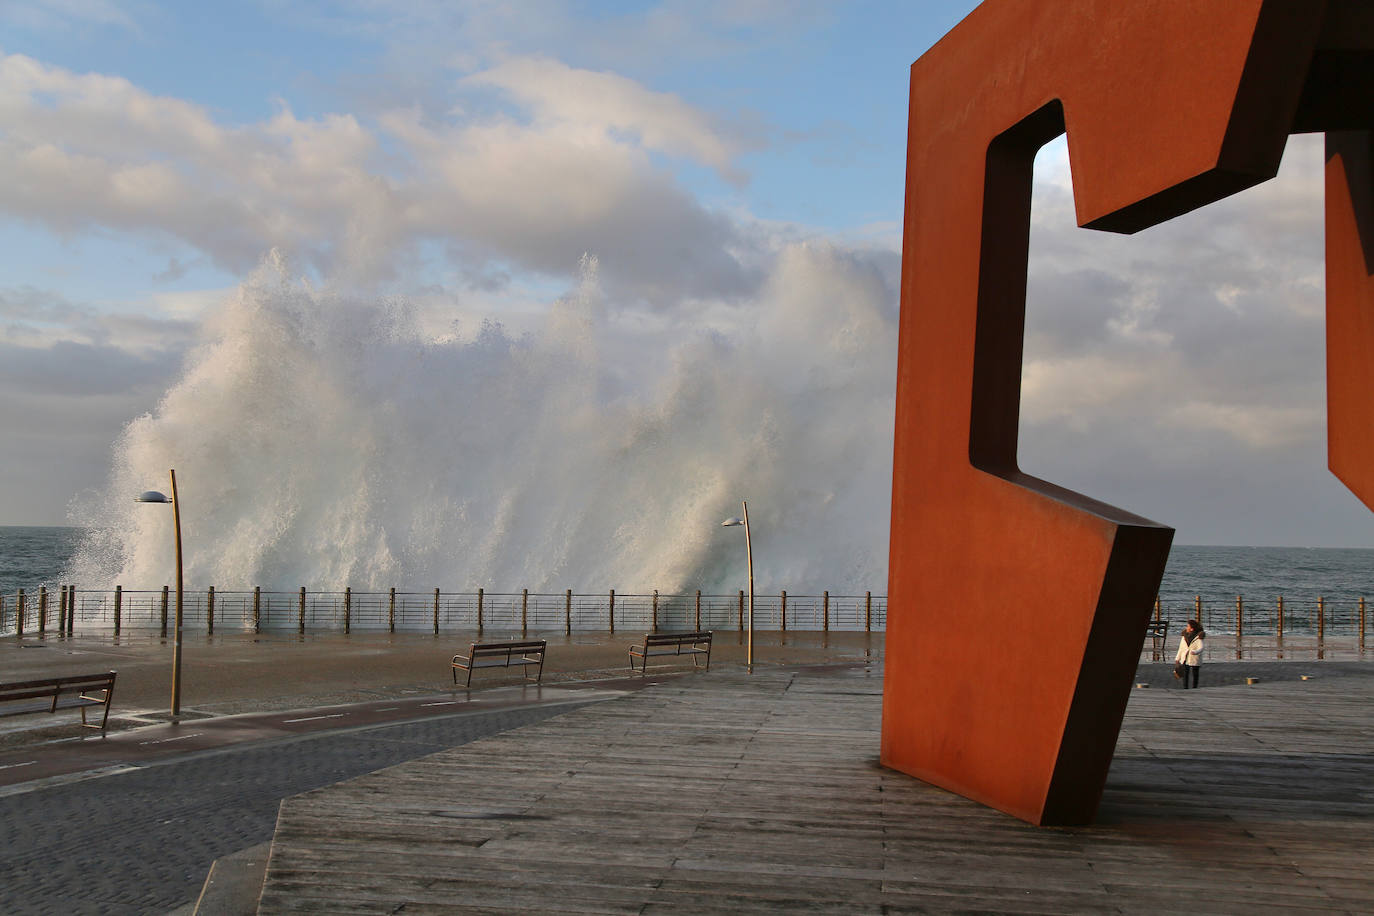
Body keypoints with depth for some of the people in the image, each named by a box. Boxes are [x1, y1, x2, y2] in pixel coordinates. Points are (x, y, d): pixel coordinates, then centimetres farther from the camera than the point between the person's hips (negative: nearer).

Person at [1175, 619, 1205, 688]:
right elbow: (1181, 648, 13)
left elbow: (1200, 648, -21)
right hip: (1185, 659, 3)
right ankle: (1185, 688, -3)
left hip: (1195, 659, -3)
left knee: (1195, 675, 8)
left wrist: (1195, 652, -43)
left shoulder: (1198, 637, -10)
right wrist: (1177, 658, 13)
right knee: (1185, 674, -5)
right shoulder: (1184, 636, 6)